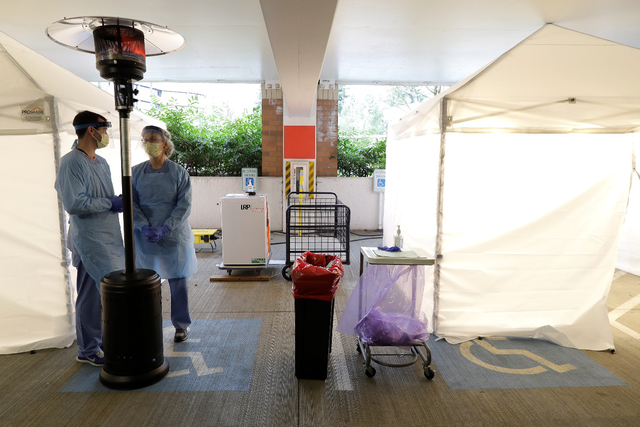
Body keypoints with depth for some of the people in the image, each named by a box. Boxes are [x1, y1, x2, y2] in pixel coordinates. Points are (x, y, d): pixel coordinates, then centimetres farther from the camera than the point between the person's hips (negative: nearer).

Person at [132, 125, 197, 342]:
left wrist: (164, 228, -18)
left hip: (174, 236, -2)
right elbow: (132, 204, 1)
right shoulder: (136, 172, 4)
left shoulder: (178, 173, -3)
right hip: (145, 237, 2)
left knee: (178, 282, 5)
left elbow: (184, 206, -8)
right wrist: (145, 226, -15)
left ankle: (181, 325, 21)